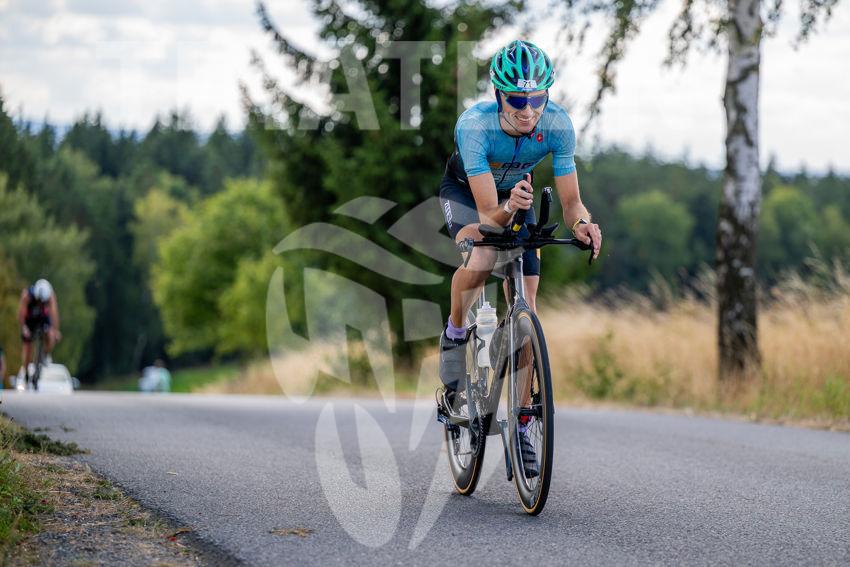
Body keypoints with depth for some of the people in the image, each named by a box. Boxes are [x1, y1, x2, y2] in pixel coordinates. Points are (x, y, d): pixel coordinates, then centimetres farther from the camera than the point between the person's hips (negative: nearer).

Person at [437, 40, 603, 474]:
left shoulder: (558, 125, -31)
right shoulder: (474, 124, -38)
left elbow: (570, 200, -25)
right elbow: (488, 216, -40)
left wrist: (581, 222, -47)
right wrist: (507, 209, -61)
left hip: (516, 193, 3)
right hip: (464, 189, -3)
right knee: (480, 258, -37)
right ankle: (454, 336, -6)